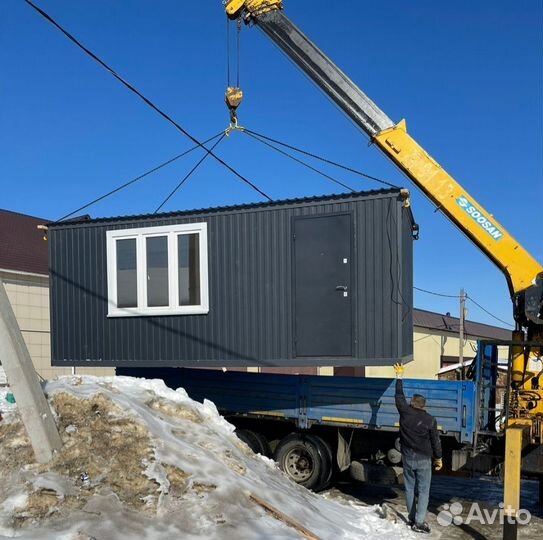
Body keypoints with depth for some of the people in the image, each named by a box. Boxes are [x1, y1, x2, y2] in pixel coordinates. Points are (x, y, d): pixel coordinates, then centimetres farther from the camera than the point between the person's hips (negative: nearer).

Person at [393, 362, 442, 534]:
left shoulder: (405, 412, -6)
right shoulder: (430, 420, -11)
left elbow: (399, 396, 9)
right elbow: (435, 441, -5)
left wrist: (399, 376, 19)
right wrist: (438, 458, 9)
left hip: (407, 458, 3)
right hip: (424, 459, -3)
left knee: (410, 489, 13)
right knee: (423, 490, 2)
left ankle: (411, 518, 21)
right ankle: (419, 522, -2)